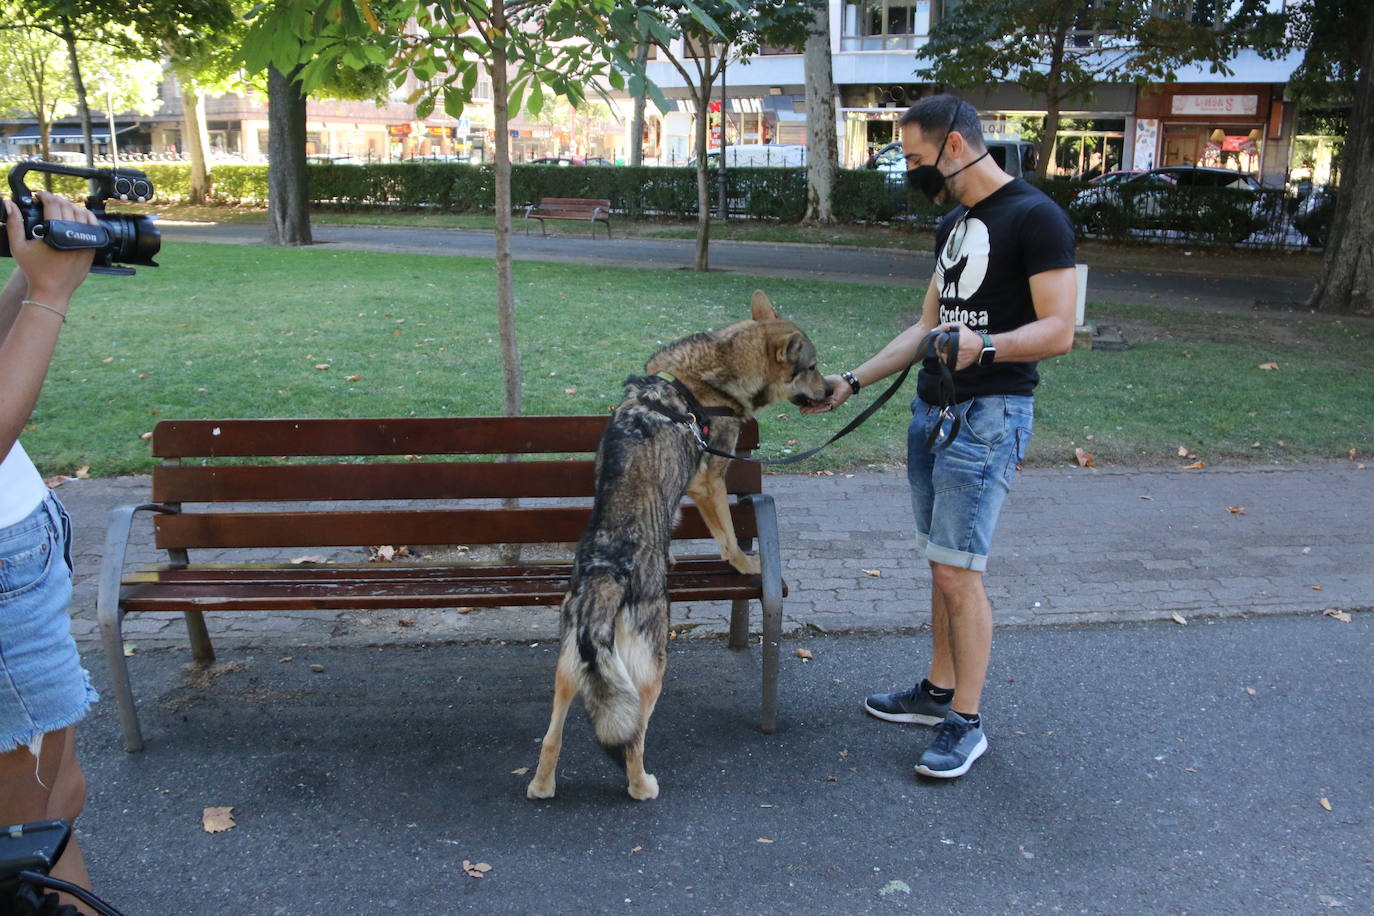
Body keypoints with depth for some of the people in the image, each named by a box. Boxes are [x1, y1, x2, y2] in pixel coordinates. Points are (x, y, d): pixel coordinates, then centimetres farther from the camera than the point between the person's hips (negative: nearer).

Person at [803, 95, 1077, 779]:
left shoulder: (1034, 217, -10)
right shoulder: (953, 225, 17)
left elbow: (1058, 331, -17)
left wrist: (984, 348, -34)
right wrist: (852, 381, 17)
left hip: (989, 415, -8)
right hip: (932, 408, 8)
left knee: (958, 570, -6)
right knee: (941, 563, 13)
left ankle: (966, 723, 6)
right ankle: (939, 689, 26)